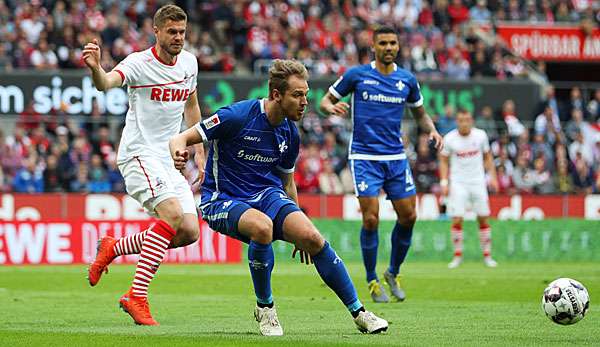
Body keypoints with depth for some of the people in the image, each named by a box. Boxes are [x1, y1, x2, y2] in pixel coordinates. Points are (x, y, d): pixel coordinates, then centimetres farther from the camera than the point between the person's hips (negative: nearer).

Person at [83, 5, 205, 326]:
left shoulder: (189, 62, 9)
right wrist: (95, 68, -54)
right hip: (139, 154, -7)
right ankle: (136, 296, -24)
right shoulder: (139, 63, -11)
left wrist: (198, 150, 22)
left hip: (170, 160, 7)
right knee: (172, 213, -28)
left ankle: (113, 248, 15)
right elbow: (106, 83, -32)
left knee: (190, 232, -3)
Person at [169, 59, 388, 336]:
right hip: (223, 201, -5)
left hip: (268, 194, 5)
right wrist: (178, 151, -39)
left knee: (312, 237, -19)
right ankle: (264, 308, -14)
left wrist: (297, 231, 20)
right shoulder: (237, 116, -17)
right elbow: (182, 138, -14)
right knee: (262, 227, -37)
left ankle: (358, 312, -8)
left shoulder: (290, 134, 3)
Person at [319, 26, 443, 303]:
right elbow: (325, 101, 5)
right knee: (371, 219, -11)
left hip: (396, 157, 4)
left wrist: (432, 130, -1)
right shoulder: (356, 75, -2)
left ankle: (393, 274, 21)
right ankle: (372, 281, 5)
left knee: (408, 216, 0)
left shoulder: (407, 80, 8)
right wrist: (331, 107, -19)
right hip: (364, 157, -4)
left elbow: (420, 114, 20)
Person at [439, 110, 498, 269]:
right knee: (457, 220, -9)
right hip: (458, 183, -2)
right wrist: (444, 182, -5)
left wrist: (493, 176, 5)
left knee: (483, 219, 2)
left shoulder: (480, 135, -1)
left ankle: (487, 255, 12)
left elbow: (487, 156, 12)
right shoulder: (449, 139, -5)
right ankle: (457, 256, 3)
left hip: (477, 182, 2)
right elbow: (444, 161, 4)